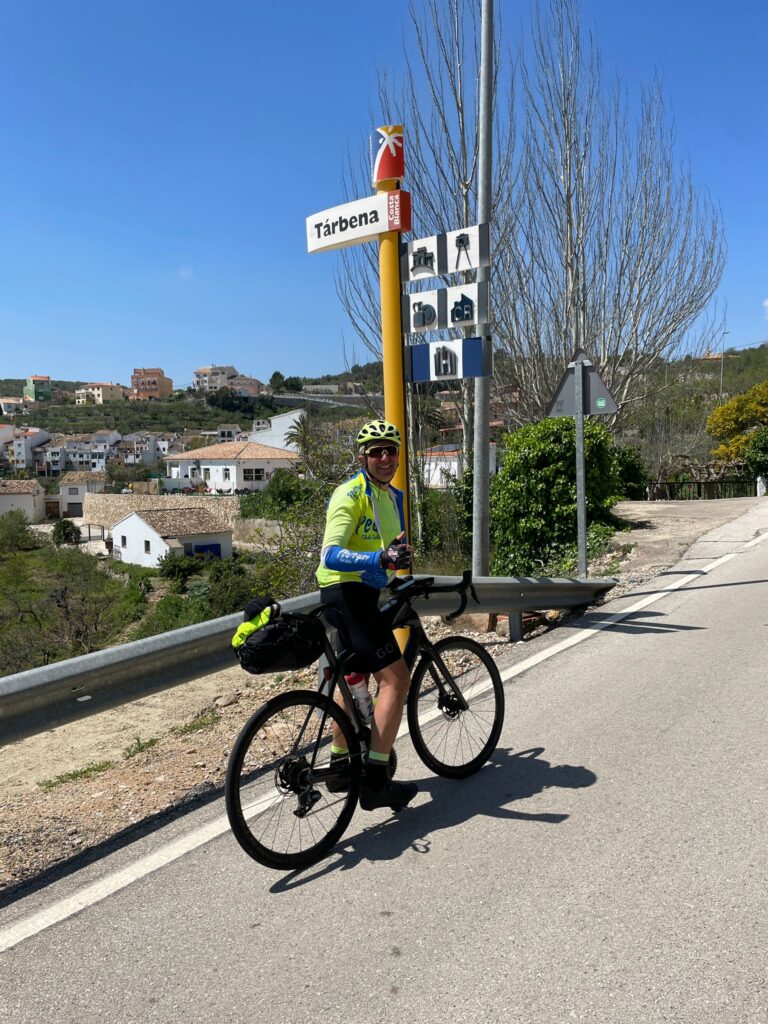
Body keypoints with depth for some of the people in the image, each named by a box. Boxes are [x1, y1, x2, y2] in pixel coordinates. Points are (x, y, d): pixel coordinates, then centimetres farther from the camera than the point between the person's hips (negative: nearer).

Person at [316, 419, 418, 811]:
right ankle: (376, 781, -10)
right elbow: (331, 555, -29)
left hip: (364, 596, 10)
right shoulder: (350, 495, -16)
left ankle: (340, 765, 35)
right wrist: (380, 559, -42)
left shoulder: (393, 497, 13)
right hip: (347, 593, -10)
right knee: (396, 679, -16)